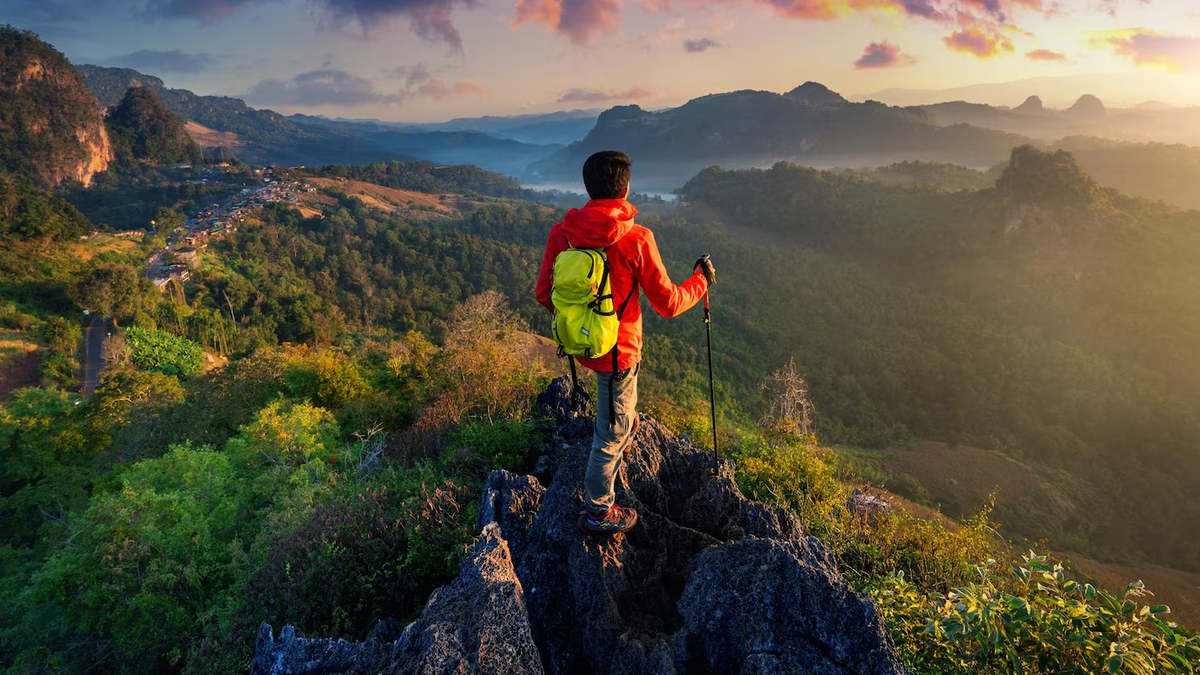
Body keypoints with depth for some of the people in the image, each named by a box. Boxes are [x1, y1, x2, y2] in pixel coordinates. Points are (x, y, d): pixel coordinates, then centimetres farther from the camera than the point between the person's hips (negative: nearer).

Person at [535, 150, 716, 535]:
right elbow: (668, 304, -14)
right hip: (616, 349, -6)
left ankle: (625, 423, 62)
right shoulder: (637, 239, -23)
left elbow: (545, 294, 0)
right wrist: (701, 280, 5)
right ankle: (597, 512, 26)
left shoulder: (561, 233, -9)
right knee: (612, 433, 11)